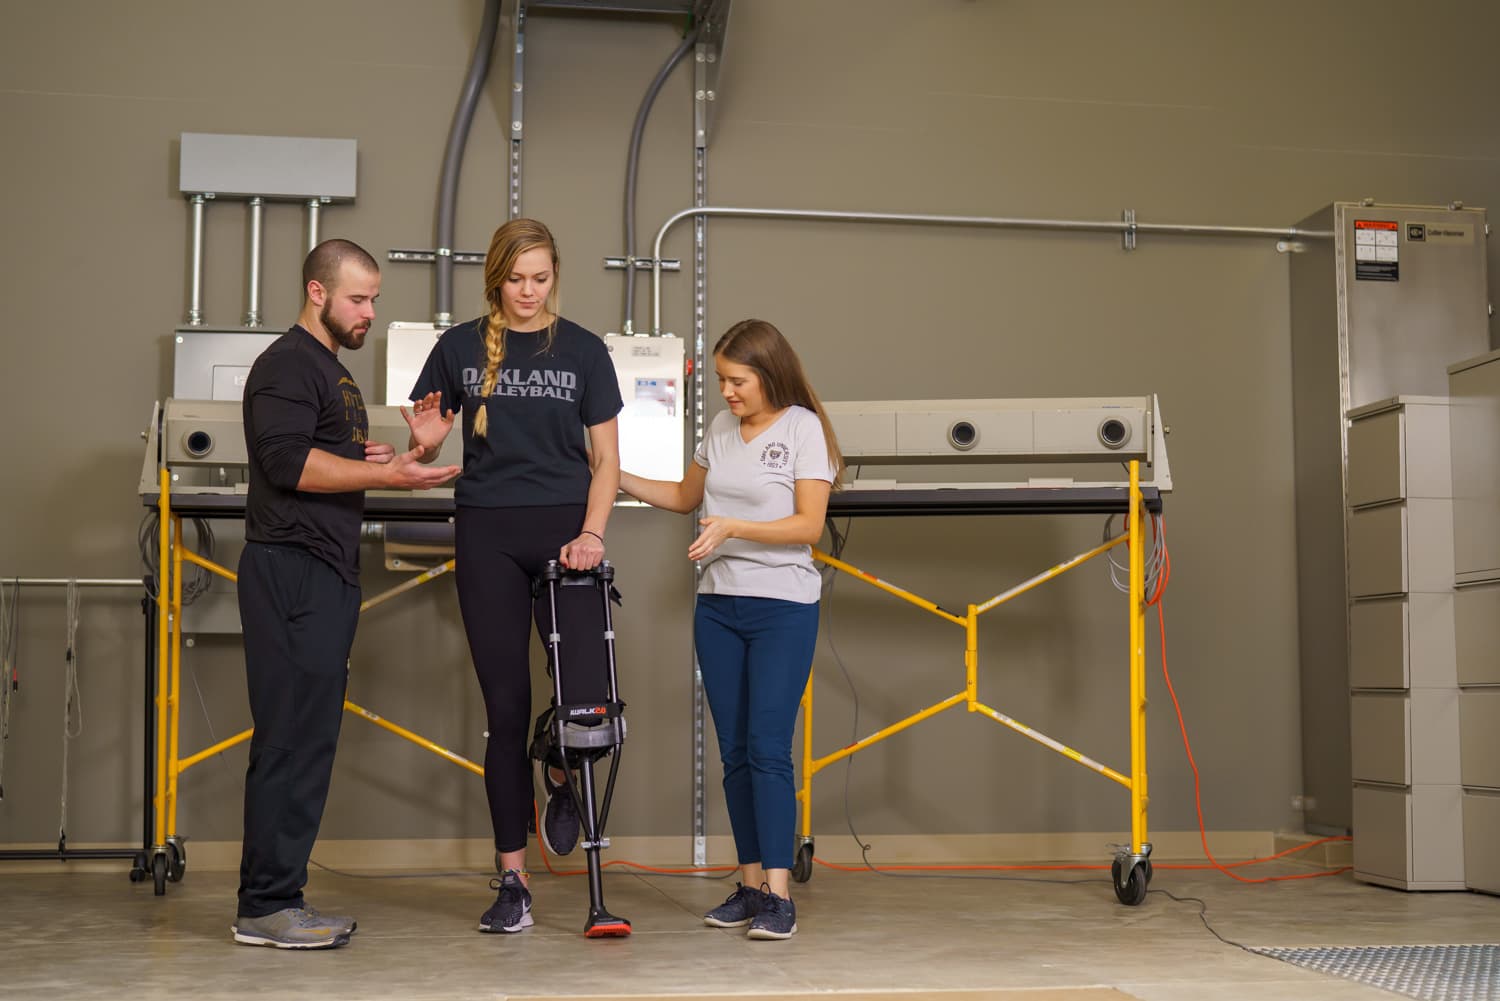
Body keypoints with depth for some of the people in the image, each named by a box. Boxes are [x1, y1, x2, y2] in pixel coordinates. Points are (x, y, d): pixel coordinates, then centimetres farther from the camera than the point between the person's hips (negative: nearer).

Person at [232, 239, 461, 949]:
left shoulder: (333, 370, 25)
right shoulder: (288, 364, -7)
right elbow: (290, 461, -20)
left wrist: (388, 462, 10)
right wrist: (386, 473, -18)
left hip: (328, 572, 10)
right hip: (291, 570, -10)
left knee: (309, 738, 9)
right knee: (291, 738, -11)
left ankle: (279, 901, 14)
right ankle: (265, 906, -7)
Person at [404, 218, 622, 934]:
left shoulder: (582, 350, 5)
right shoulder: (460, 348, 6)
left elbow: (606, 457, 4)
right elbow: (427, 438, 10)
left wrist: (592, 533, -11)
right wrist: (425, 440, -14)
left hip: (564, 527, 0)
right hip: (488, 532, 0)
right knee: (506, 705, -1)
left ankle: (558, 775, 31)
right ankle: (512, 878, 5)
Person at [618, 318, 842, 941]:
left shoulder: (802, 427, -6)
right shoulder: (721, 428, 11)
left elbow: (809, 524, -13)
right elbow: (685, 497, 26)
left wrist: (734, 527, -23)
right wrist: (616, 478, 14)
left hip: (782, 606, -6)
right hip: (718, 604, 6)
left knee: (768, 747, -12)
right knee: (734, 751, 7)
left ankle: (779, 897, -11)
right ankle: (751, 885, 14)